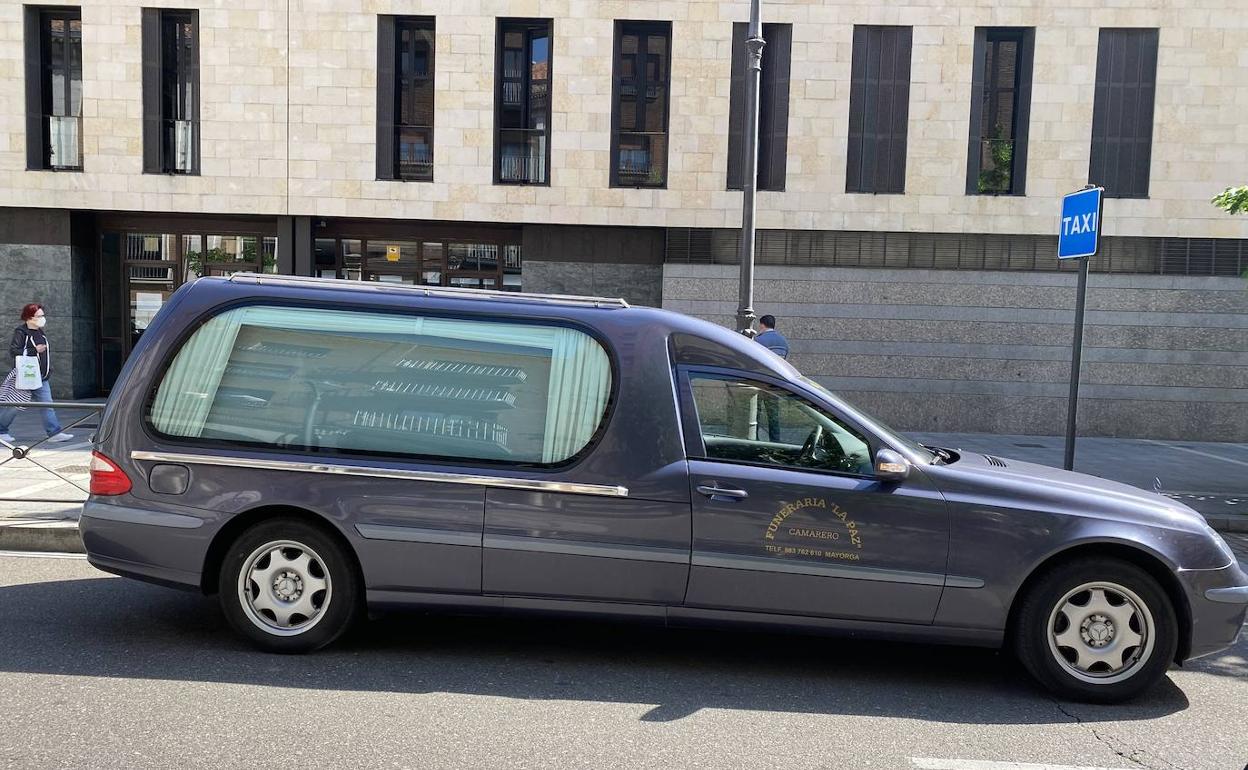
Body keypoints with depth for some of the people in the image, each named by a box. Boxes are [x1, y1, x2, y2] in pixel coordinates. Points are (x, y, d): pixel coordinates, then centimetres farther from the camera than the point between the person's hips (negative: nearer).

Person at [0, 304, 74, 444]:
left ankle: (54, 432, -3)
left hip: (41, 378, 7)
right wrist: (35, 350, -25)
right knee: (15, 406, 3)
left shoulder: (40, 332, 13)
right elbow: (14, 352, -19)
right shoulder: (21, 332, -11)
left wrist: (48, 367, 19)